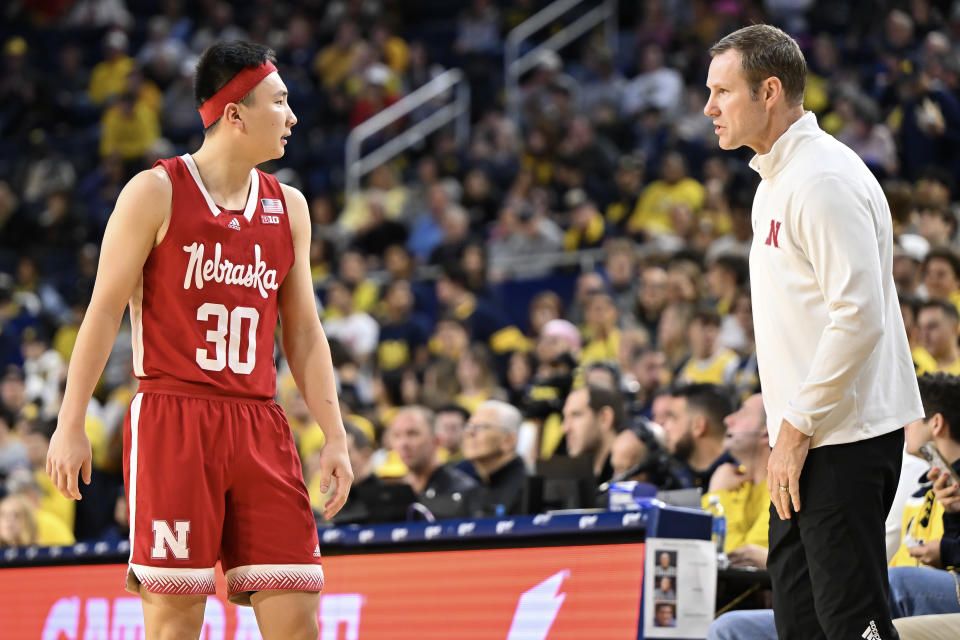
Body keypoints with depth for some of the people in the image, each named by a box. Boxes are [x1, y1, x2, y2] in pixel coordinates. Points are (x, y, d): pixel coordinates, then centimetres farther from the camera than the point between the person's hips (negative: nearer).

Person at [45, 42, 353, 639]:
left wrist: (335, 437, 9)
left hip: (260, 425, 5)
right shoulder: (155, 193, -2)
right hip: (173, 417, -5)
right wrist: (71, 424, -6)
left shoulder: (289, 207, 13)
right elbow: (106, 309, -1)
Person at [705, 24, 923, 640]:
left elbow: (858, 316, -23)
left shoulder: (824, 180, -16)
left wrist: (796, 428, -19)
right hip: (807, 437, 11)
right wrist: (787, 427, 17)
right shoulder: (776, 181, 17)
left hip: (845, 439, -11)